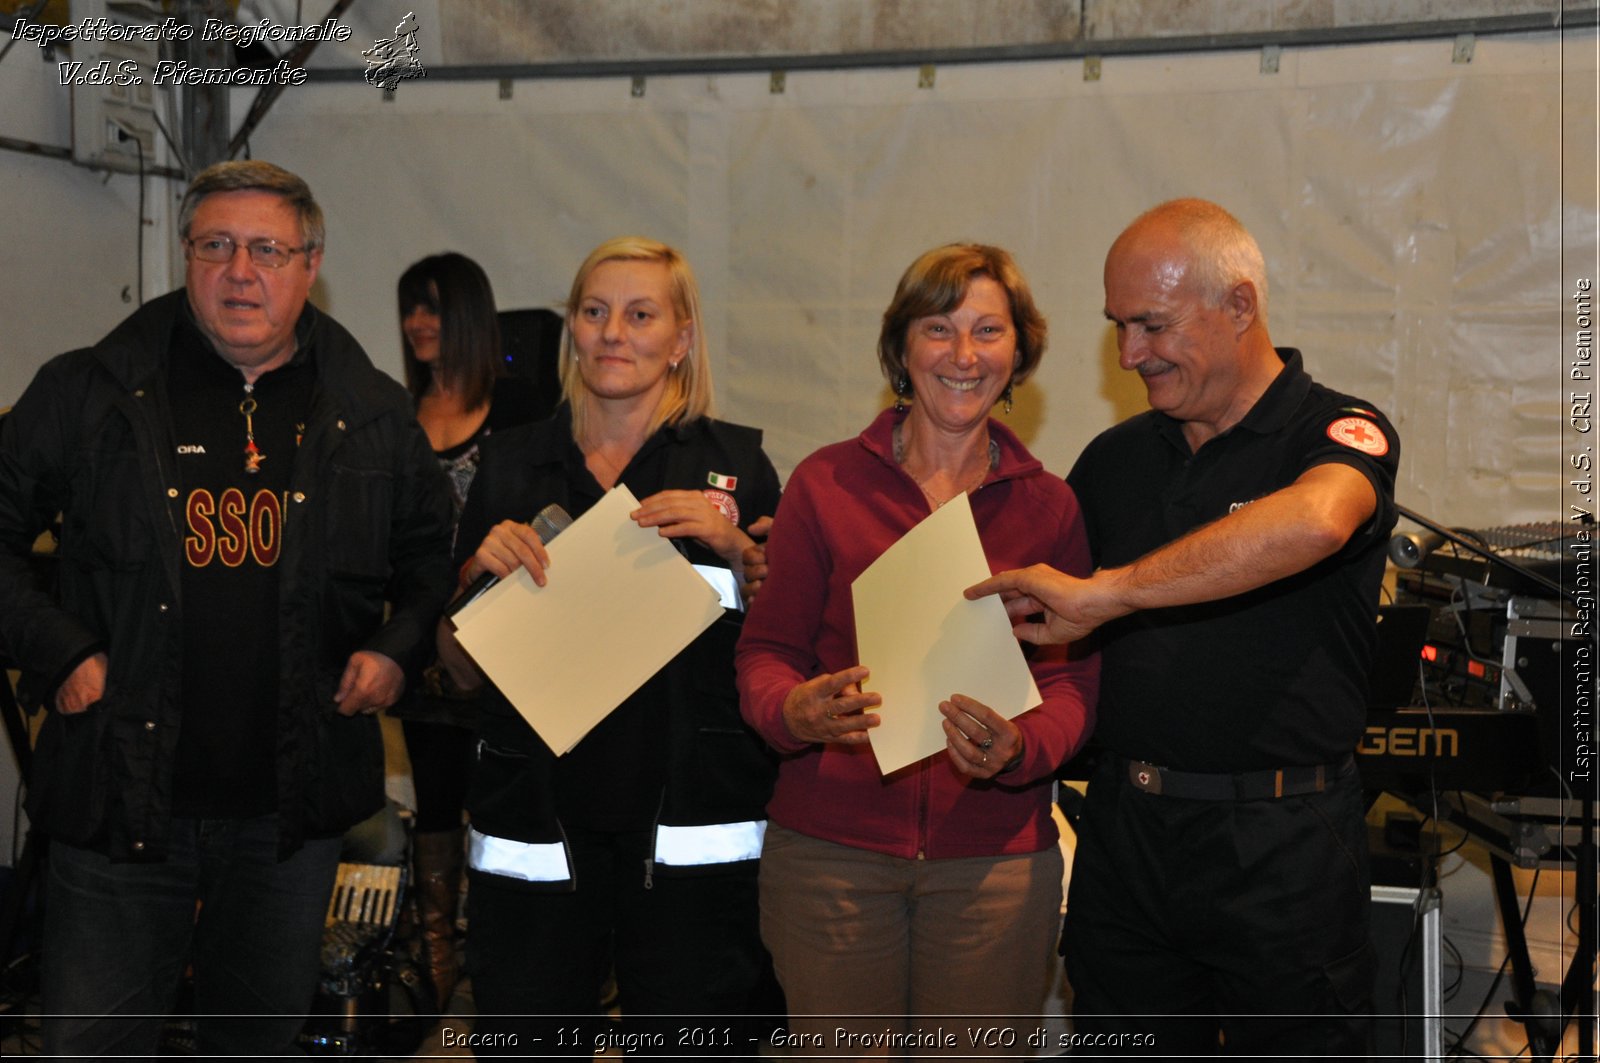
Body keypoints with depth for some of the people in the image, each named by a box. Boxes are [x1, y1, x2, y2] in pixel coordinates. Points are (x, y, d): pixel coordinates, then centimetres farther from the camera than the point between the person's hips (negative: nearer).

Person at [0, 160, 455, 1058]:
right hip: (124, 798, -2)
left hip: (294, 808, 2)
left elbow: (434, 556, 17)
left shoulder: (375, 418, 6)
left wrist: (398, 649, 1)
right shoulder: (88, 395, -1)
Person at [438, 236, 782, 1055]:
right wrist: (483, 569, -6)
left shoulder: (735, 462, 6)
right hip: (538, 822, 2)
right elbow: (461, 670, 12)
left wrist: (733, 547, -12)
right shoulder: (514, 464, 10)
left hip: (689, 829, -1)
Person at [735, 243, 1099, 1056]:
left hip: (996, 858, 1)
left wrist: (1019, 750, -18)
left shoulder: (1049, 505, 8)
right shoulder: (825, 483, 4)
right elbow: (766, 648, 5)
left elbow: (1072, 677, 3)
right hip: (829, 847, -1)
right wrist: (794, 711, -18)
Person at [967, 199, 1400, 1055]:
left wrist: (1105, 592, -31)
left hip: (1278, 845, -5)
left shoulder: (1338, 434, -6)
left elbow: (1313, 521, -31)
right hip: (1124, 830, 5)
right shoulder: (1117, 456, 12)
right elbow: (1041, 607, 23)